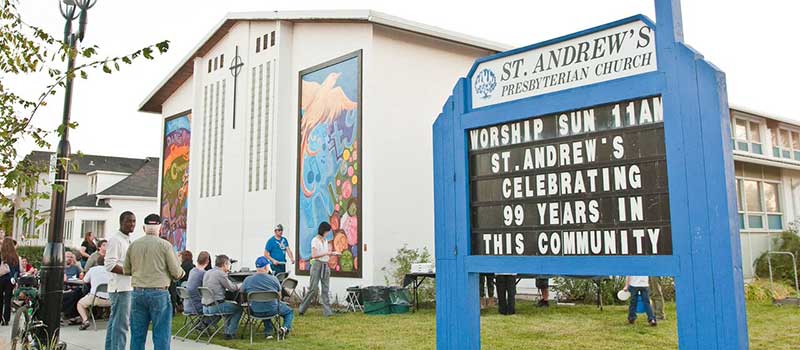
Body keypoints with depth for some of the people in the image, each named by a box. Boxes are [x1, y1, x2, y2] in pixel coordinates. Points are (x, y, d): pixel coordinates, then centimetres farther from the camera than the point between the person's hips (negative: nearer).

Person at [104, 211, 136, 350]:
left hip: (127, 287, 10)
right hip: (120, 287, -10)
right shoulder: (115, 239, -12)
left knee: (115, 321, 16)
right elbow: (109, 265, -20)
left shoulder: (127, 240, 16)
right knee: (122, 323, -9)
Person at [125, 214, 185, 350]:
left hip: (138, 293, 4)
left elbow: (126, 270, 11)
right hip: (159, 293, -4)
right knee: (161, 335, 1)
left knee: (137, 334, 12)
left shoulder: (133, 245, 4)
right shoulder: (165, 245, -6)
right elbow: (176, 272, -7)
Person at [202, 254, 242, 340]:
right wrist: (239, 286, 14)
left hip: (205, 307, 9)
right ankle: (230, 333, 8)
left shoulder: (207, 273, 13)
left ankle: (227, 331, 29)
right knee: (238, 308, 10)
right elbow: (231, 288, -6)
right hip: (215, 306, -9)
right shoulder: (220, 273, -13)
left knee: (230, 307, 30)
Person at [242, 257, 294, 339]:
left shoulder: (248, 280, -9)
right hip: (272, 310, -3)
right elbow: (279, 295, 1)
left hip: (256, 312, 3)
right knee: (290, 311, 25)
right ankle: (285, 327, -1)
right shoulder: (273, 279, -13)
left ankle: (268, 332, 27)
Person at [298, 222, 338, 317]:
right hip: (317, 265, -7)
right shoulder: (315, 240, -9)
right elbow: (314, 255, -17)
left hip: (325, 265, 7)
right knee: (314, 288, -5)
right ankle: (302, 309, 11)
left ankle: (327, 311, 3)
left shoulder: (325, 240, 13)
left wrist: (333, 253, 1)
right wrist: (326, 253, -21)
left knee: (325, 289, 3)